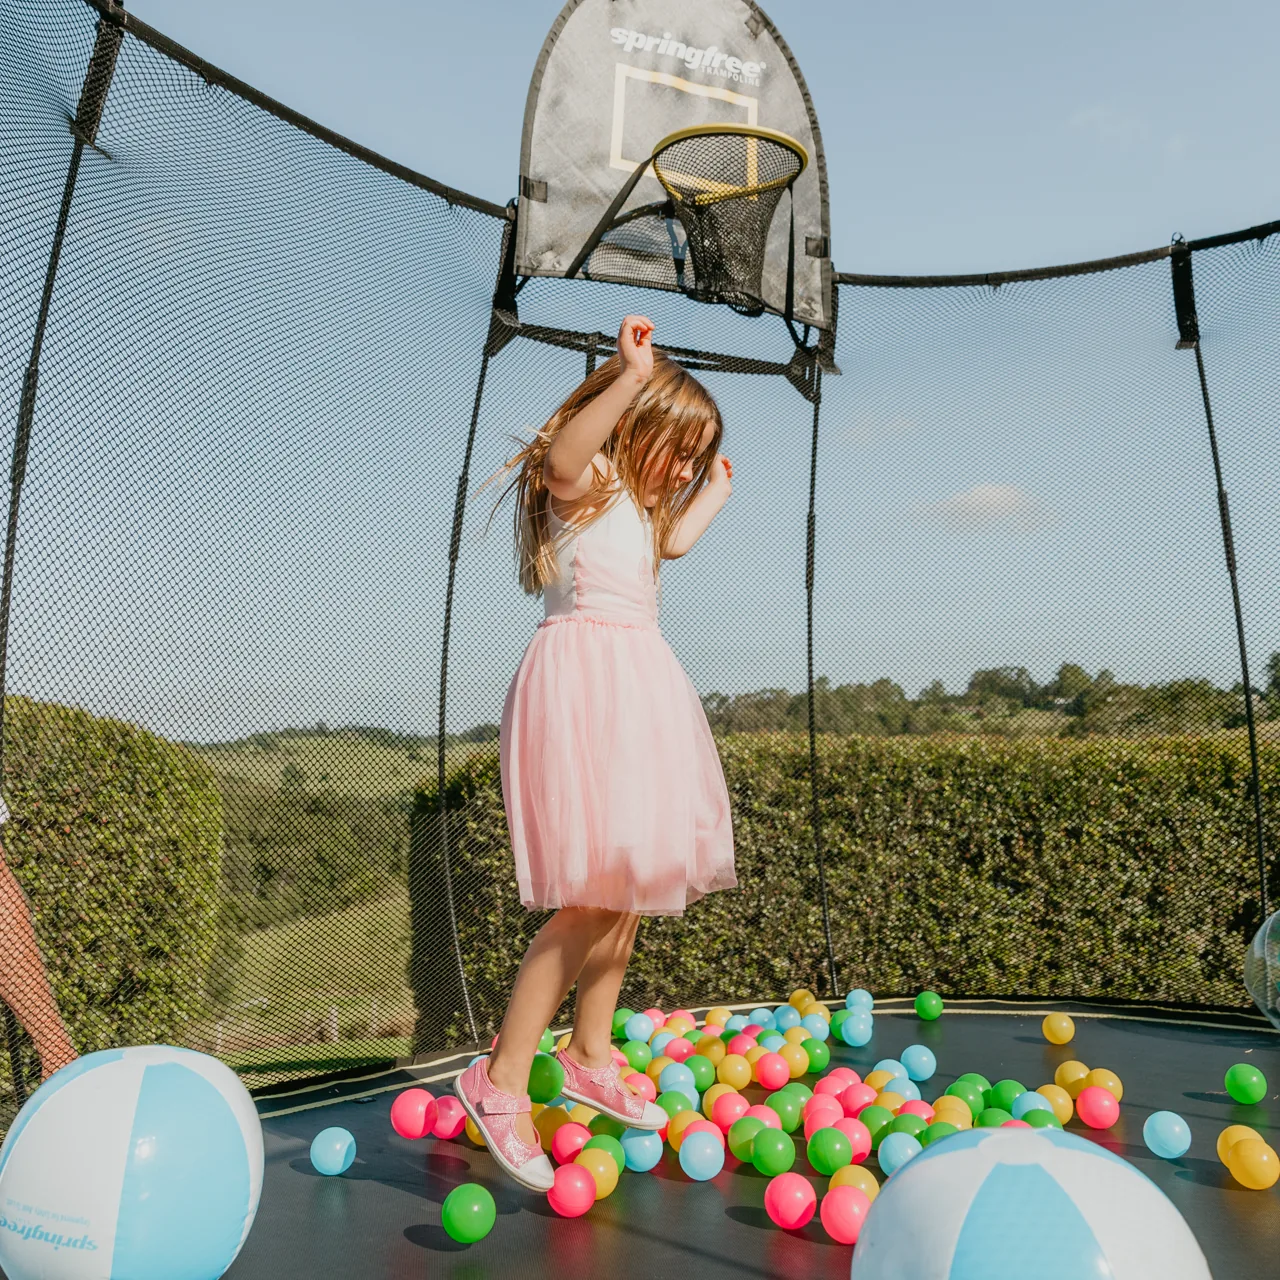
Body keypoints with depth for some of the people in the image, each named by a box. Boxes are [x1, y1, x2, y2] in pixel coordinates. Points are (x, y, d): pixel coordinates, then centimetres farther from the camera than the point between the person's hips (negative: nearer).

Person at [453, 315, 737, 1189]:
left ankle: (590, 1055, 27)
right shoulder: (581, 481, -4)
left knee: (628, 882, 12)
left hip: (633, 687, 10)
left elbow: (674, 540, 45)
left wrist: (715, 490, 50)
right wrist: (633, 378, -37)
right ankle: (502, 1080, -3)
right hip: (584, 683, -10)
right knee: (599, 894, -15)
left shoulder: (632, 503, 25)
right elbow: (564, 453, -28)